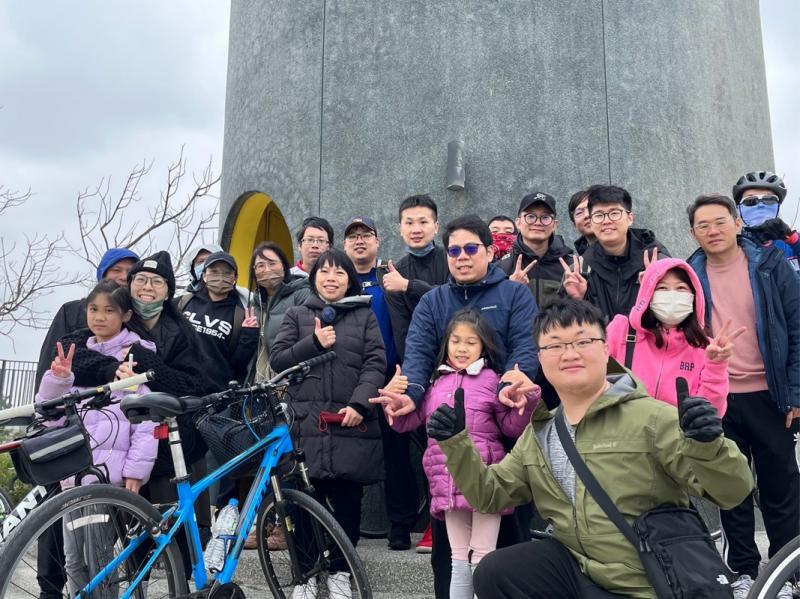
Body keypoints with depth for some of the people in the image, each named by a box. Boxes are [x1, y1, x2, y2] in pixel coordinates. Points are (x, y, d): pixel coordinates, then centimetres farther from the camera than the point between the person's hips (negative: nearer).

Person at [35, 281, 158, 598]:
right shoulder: (78, 354, 17)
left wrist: (135, 470, -15)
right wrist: (58, 378, -4)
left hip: (109, 469, -6)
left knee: (98, 560, -5)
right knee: (73, 560, 11)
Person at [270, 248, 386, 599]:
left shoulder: (364, 315, 12)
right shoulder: (297, 315, 15)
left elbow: (375, 363, 2)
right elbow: (277, 359, 6)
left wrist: (359, 403, -12)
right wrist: (313, 343, -8)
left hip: (351, 423, 0)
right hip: (306, 422, 0)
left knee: (347, 499, 4)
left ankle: (340, 570, 22)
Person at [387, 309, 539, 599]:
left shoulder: (491, 380, -1)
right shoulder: (436, 383, 11)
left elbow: (512, 427, 0)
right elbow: (405, 421, 15)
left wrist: (528, 399, -16)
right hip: (449, 482, 4)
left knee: (483, 558, 5)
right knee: (459, 558, 16)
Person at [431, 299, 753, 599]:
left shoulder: (651, 417, -13)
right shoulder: (537, 434, 7)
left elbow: (732, 491, -14)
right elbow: (491, 494, 11)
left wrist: (707, 443, -35)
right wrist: (456, 443, -3)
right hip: (575, 567, 6)